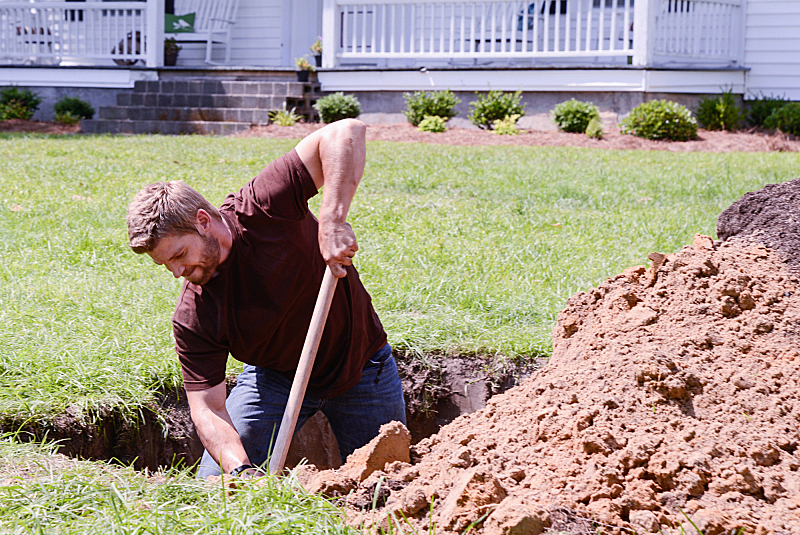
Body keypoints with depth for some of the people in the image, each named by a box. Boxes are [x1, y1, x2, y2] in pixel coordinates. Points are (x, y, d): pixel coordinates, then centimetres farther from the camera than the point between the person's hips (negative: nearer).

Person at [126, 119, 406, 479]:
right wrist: (240, 469, -41)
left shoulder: (262, 210, -29)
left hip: (360, 369, -1)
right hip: (274, 376, 2)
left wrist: (332, 220, -47)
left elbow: (346, 133, -36)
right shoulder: (191, 318, -21)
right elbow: (207, 407, -22)